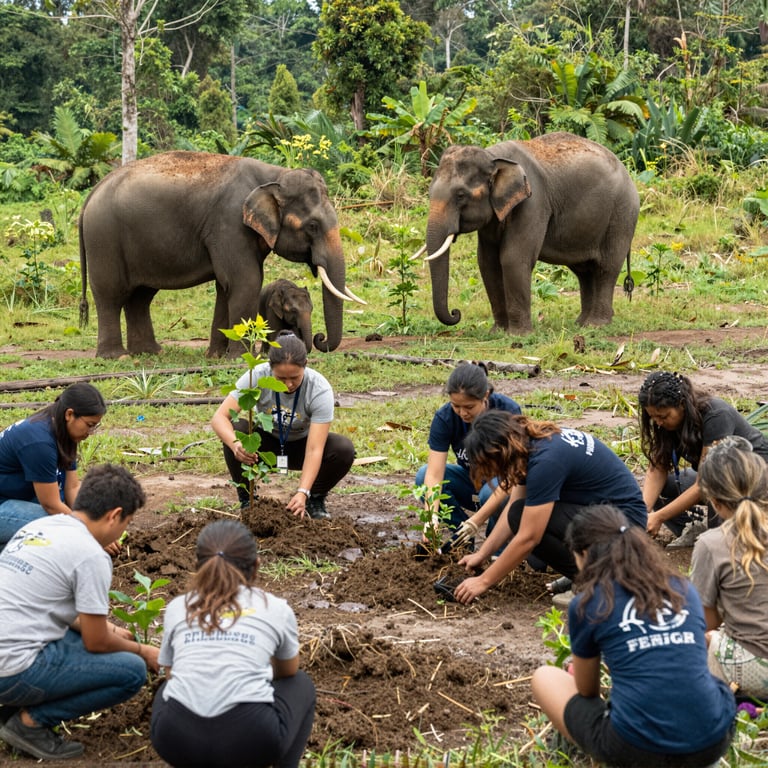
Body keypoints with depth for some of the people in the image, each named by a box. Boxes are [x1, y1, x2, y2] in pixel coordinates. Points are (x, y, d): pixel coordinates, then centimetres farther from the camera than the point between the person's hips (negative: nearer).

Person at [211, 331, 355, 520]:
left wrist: (303, 492, -47)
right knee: (235, 432, -32)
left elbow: (314, 450, -34)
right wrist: (234, 443, -53)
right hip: (267, 443, 0)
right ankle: (247, 500, -9)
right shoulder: (257, 376, -28)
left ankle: (315, 499, 0)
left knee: (344, 449, -30)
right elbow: (219, 417, -32)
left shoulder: (320, 389, -30)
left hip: (301, 445, 0)